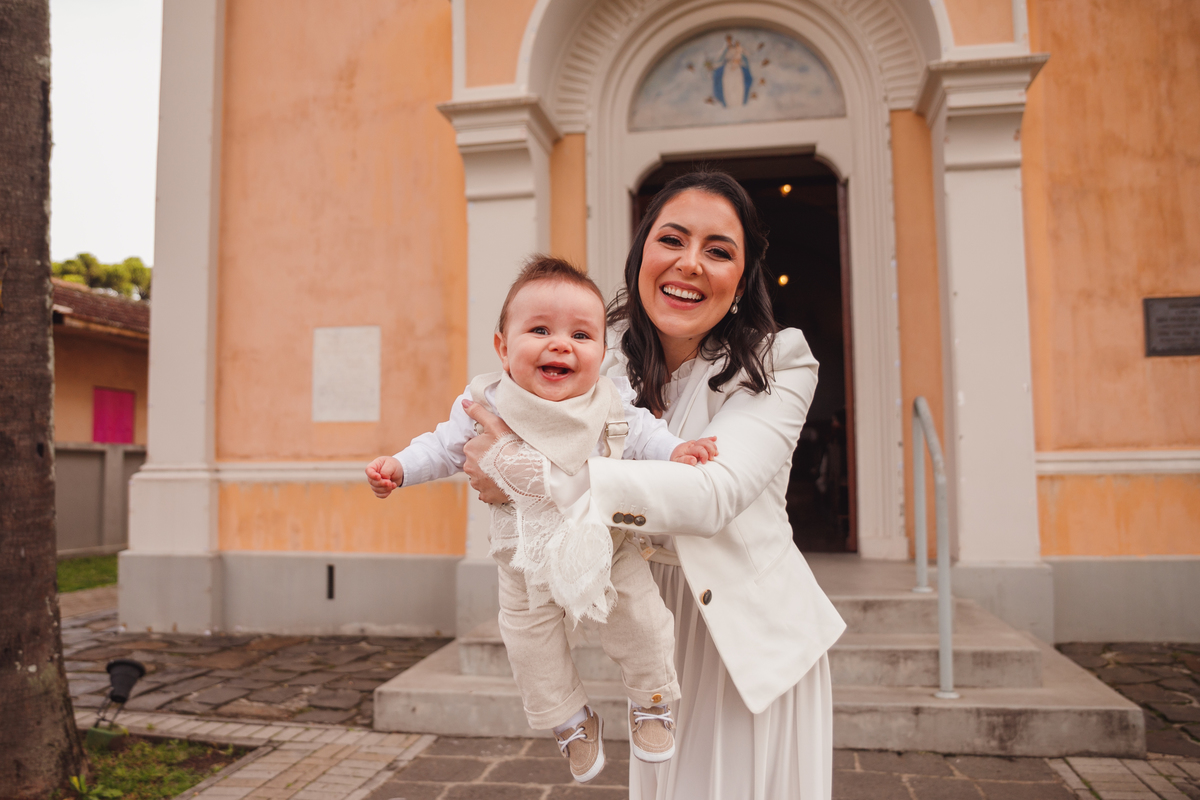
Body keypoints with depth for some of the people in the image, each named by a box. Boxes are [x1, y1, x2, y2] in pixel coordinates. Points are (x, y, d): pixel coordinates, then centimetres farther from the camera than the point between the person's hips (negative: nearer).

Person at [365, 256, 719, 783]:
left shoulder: (611, 404, -15)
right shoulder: (487, 405, -14)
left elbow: (642, 433, 0)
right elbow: (446, 447, -1)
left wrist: (675, 451, -18)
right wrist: (398, 467, -12)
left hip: (607, 545, 0)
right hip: (529, 559, 1)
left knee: (641, 621, 3)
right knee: (529, 638, 8)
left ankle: (653, 700, 34)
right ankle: (572, 720, 33)